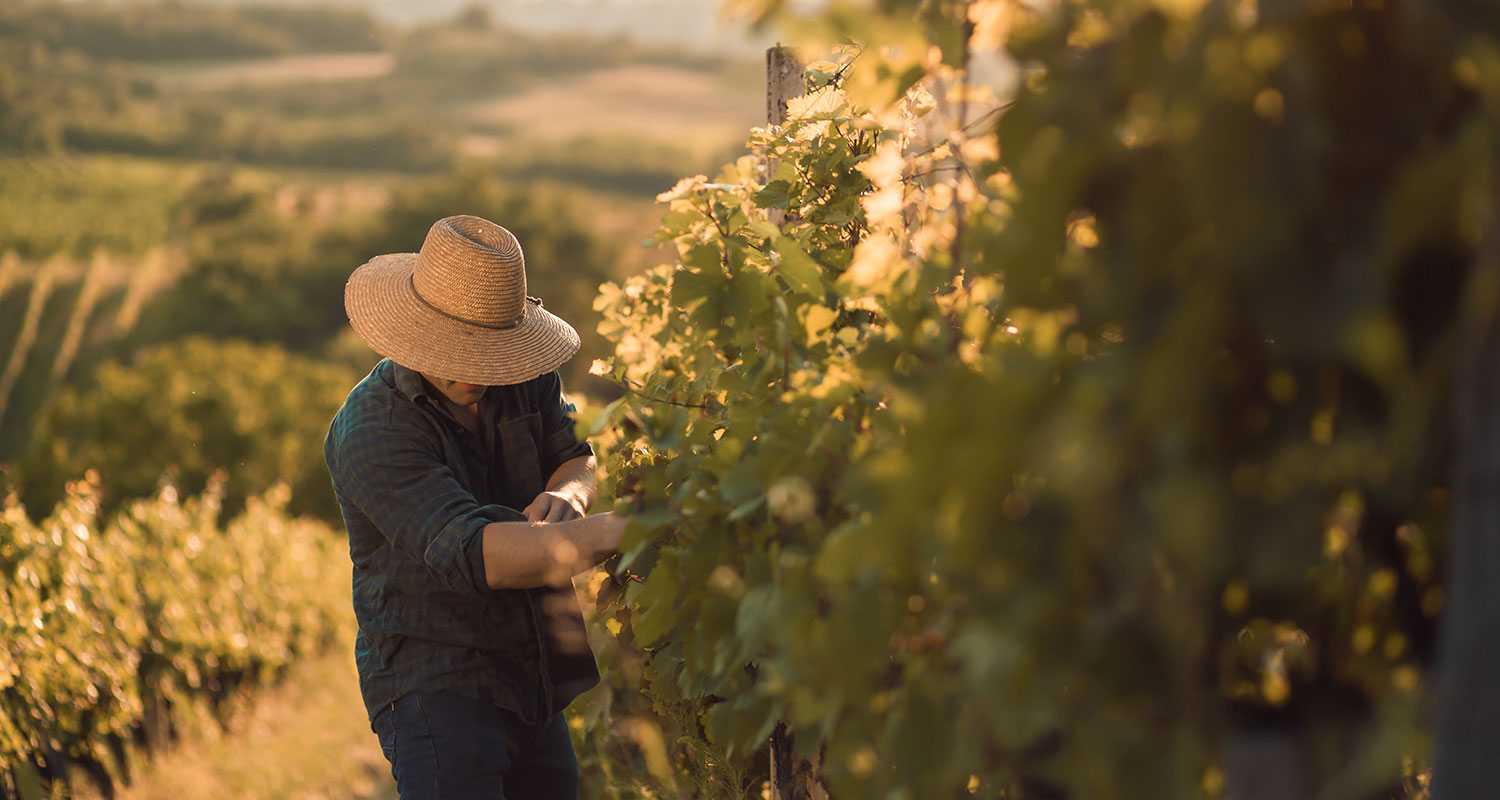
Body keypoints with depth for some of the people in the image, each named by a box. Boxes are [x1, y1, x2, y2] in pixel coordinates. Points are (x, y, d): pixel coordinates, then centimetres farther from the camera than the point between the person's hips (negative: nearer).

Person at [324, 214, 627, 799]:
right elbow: (475, 553, -33)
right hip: (435, 682, -7)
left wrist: (566, 495, -19)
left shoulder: (524, 379, 0)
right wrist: (623, 532, -41)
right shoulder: (372, 431, -23)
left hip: (533, 682, 7)